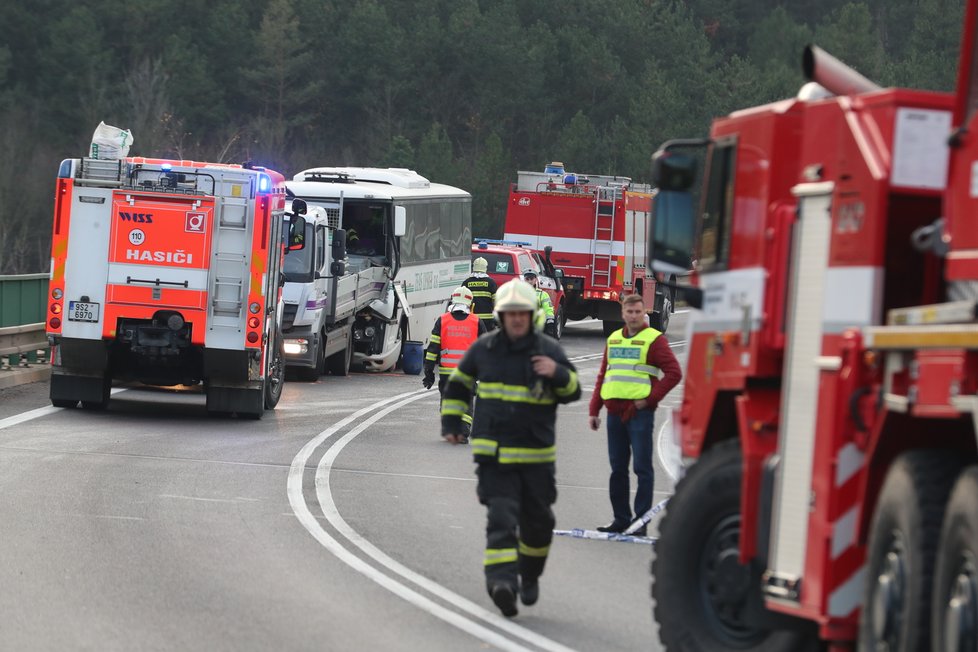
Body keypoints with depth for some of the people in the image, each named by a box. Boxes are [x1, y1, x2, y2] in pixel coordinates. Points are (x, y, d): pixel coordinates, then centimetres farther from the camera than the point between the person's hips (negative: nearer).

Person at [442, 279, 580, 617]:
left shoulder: (548, 350, 2)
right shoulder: (483, 349, 5)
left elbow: (573, 392, 3)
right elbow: (458, 384, 19)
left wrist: (558, 374, -18)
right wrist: (451, 421, 11)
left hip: (537, 454, 1)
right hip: (493, 453, -1)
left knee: (537, 522, 12)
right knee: (501, 517, -16)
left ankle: (529, 575, 36)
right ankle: (502, 581, -29)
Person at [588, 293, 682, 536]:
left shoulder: (654, 340, -2)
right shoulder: (614, 339, 16)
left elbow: (674, 372, -8)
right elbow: (603, 376, 20)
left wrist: (650, 398, -11)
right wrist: (594, 409, 14)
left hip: (640, 413, -6)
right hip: (615, 412, 6)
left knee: (642, 468, -4)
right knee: (617, 468, 10)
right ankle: (620, 519, 17)